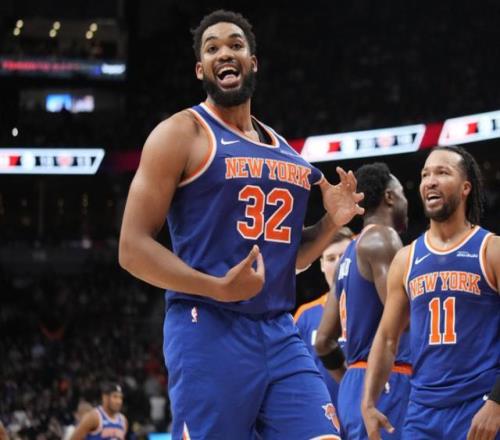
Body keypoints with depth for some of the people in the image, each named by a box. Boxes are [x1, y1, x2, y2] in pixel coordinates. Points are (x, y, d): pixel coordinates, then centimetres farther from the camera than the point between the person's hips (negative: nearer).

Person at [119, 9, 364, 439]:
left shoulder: (284, 150, 18)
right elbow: (132, 247, -9)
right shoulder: (181, 133, -2)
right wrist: (216, 288, -21)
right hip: (209, 331, -6)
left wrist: (331, 223, 7)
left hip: (282, 334, 6)